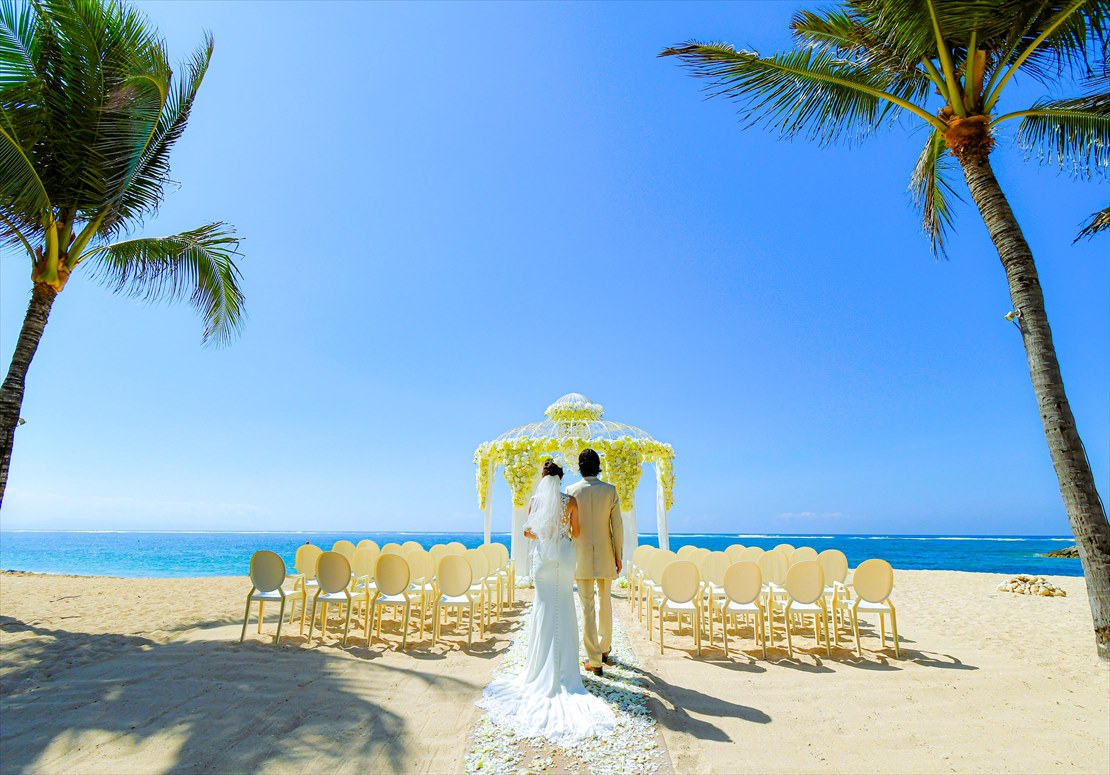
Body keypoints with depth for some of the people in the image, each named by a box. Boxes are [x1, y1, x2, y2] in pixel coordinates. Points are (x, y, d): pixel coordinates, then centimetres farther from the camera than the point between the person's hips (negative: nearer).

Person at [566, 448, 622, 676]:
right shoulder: (610, 490, -6)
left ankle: (595, 661, 8)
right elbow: (617, 526, -4)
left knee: (587, 607, 4)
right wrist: (618, 556, 6)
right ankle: (604, 648, 36)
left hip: (581, 557, -2)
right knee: (605, 602, 20)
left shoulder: (571, 491, -7)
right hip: (605, 555, 2)